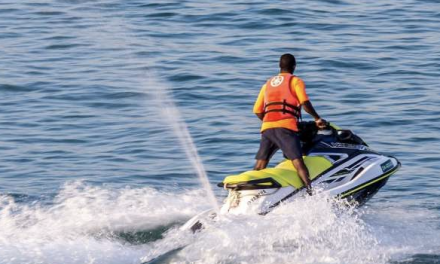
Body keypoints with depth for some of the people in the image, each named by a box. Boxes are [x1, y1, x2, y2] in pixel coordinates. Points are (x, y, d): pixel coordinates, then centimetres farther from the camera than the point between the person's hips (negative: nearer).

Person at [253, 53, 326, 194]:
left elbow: (257, 110, 22)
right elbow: (305, 102, -6)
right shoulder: (295, 81, 9)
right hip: (286, 127, -5)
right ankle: (311, 193, -29)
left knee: (260, 166, 7)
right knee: (298, 162, -17)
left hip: (267, 128, 5)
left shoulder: (268, 84, 25)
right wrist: (317, 119, 3)